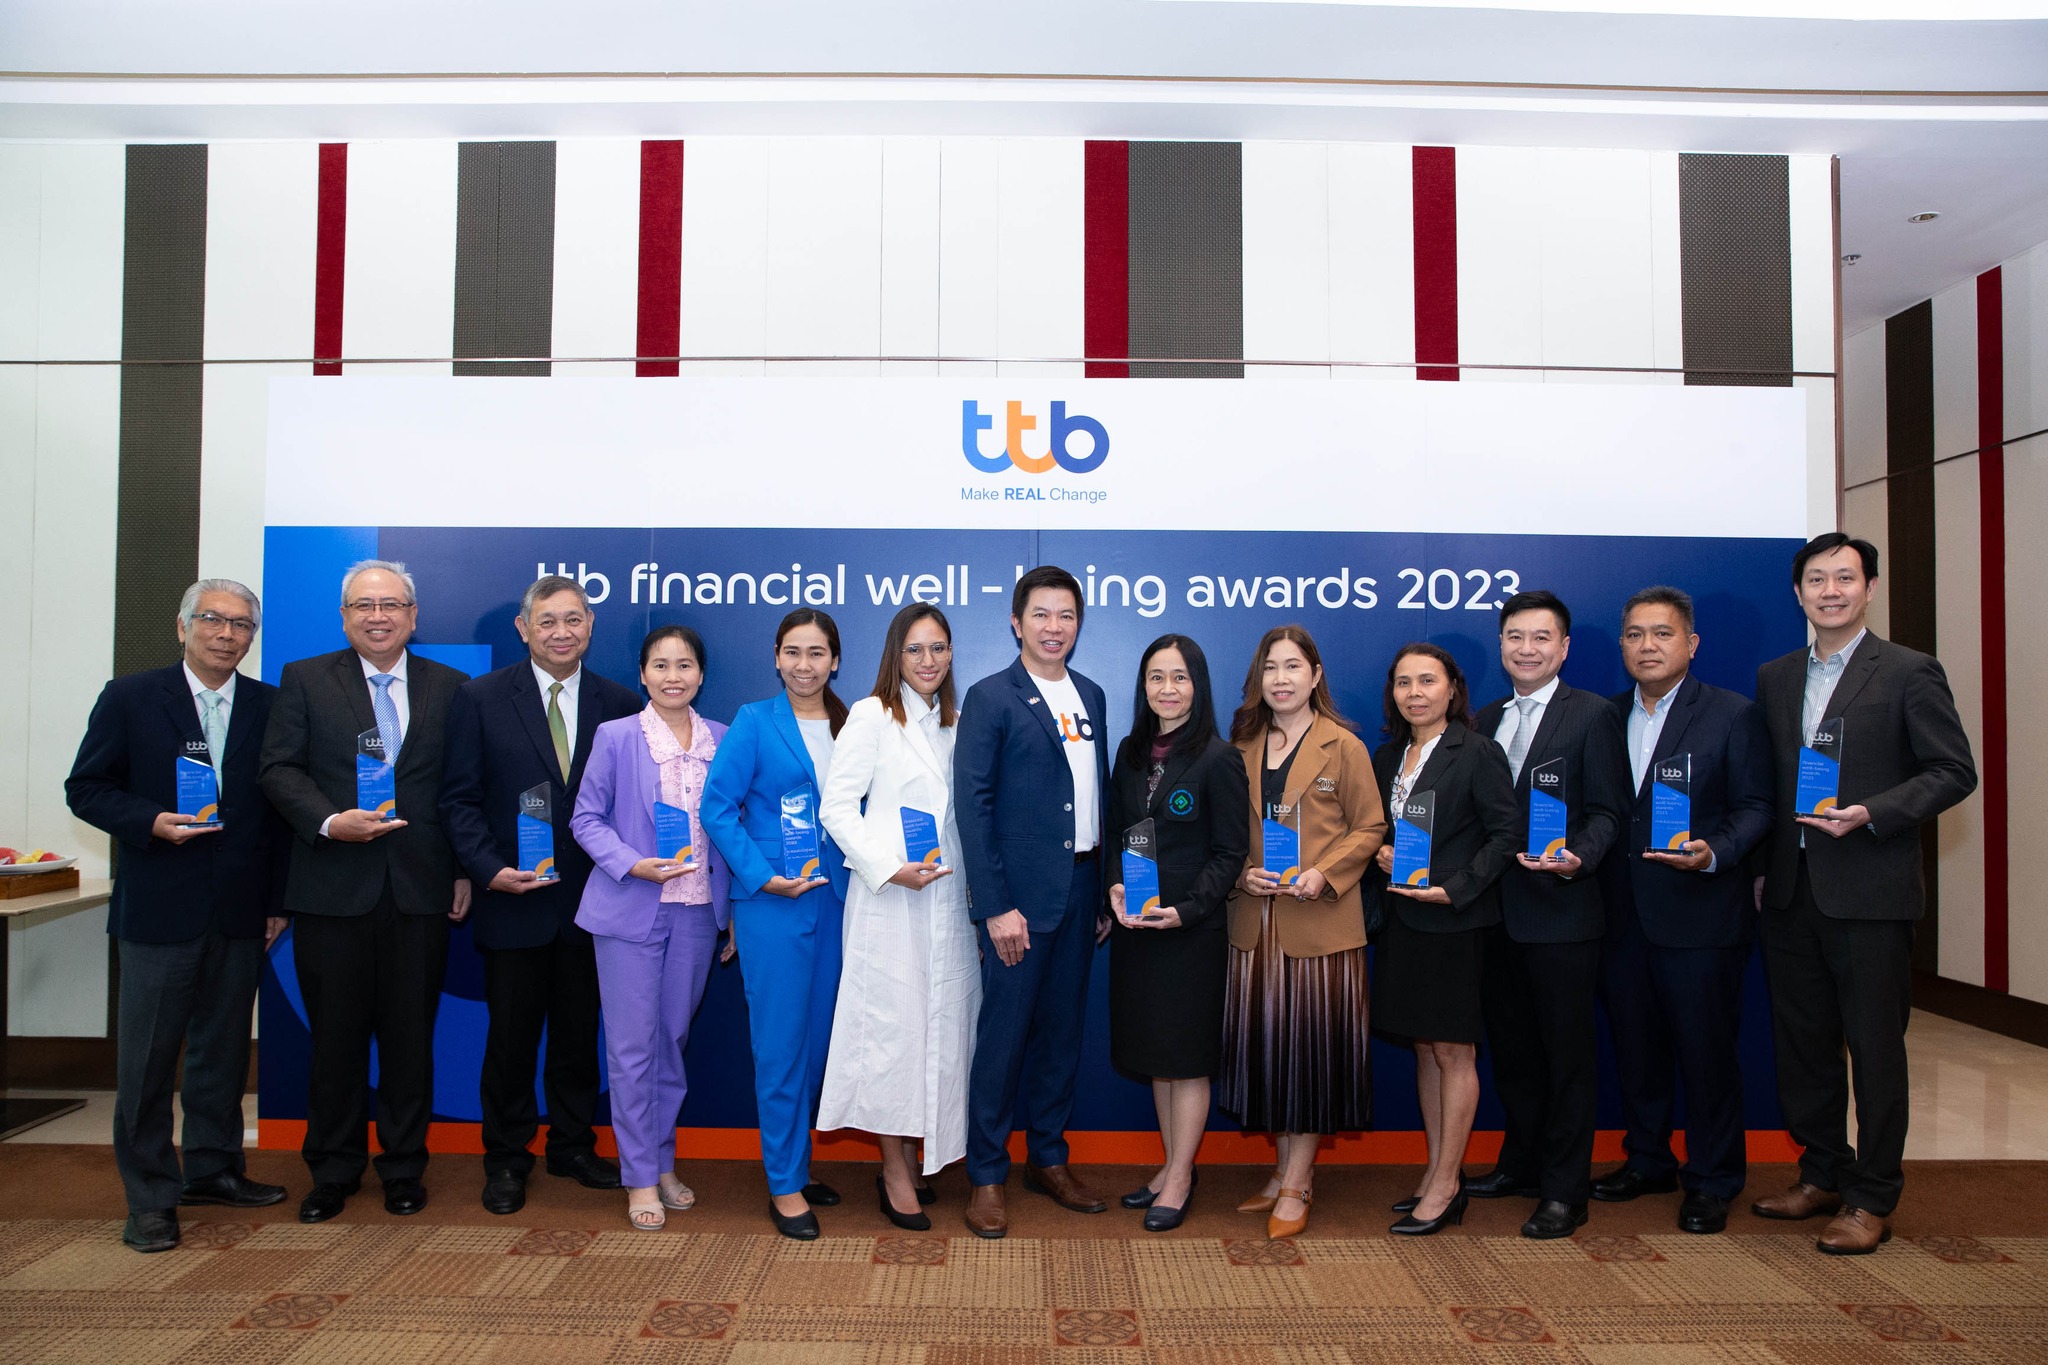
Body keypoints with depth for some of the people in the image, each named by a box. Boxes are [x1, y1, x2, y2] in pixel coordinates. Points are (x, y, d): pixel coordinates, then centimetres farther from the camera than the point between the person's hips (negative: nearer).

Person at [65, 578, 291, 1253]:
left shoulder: (270, 705, 6)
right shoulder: (130, 698, 0)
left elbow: (280, 807, 7)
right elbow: (85, 789, 1)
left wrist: (277, 901, 5)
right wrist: (152, 822, -17)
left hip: (240, 912, 3)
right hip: (158, 908, -3)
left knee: (224, 1047, 13)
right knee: (147, 1054, 2)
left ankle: (213, 1168, 28)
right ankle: (150, 1197, 13)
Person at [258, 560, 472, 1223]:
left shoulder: (449, 687, 8)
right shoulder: (305, 679, 6)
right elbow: (280, 769, 0)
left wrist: (465, 870, 2)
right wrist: (330, 822, -16)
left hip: (422, 890, 1)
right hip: (332, 890, -1)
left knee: (411, 1035, 8)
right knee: (336, 1036, 8)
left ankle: (403, 1167, 22)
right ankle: (333, 1172, 23)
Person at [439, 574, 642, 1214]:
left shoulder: (620, 704, 2)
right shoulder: (480, 698, -1)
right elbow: (459, 798, -3)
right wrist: (489, 868, -14)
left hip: (591, 900, 2)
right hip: (513, 898, -1)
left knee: (579, 1031, 13)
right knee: (511, 1035, 8)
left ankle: (573, 1146, 30)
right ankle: (506, 1159, 24)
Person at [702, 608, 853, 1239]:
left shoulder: (849, 726, 9)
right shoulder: (754, 722, -4)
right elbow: (718, 806, -8)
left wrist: (859, 872, 0)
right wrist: (762, 876, -15)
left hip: (834, 902, 5)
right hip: (773, 903, -5)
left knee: (819, 1038, 13)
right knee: (781, 1045, 0)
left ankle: (797, 1164, 29)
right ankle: (783, 1186, 12)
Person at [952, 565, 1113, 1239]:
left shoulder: (1091, 696, 12)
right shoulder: (991, 698, -6)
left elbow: (1101, 793, 15)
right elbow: (972, 804, -11)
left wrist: (1109, 889, 10)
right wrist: (995, 905, -15)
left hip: (1080, 889, 6)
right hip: (1019, 894, -6)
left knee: (1062, 1029, 14)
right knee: (1003, 1033, 1)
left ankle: (1048, 1159, 29)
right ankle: (986, 1176, 15)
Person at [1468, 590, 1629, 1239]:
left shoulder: (1592, 714, -4)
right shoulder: (1484, 721, 13)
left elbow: (1608, 811, -9)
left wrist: (1576, 859, -26)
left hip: (1562, 911, -6)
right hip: (1497, 912, 6)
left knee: (1567, 1052, 3)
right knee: (1510, 1046, 16)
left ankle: (1564, 1190, 13)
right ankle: (1520, 1162, 32)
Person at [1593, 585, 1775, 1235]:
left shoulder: (1734, 714, -3)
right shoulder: (1607, 717, 10)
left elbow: (1754, 808, -6)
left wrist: (1713, 854, -22)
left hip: (1700, 913, -4)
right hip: (1622, 914, 5)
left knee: (1705, 1048, 4)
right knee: (1634, 1044, 14)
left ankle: (1712, 1180, 20)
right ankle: (1647, 1161, 31)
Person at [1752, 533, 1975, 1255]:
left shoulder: (1909, 672, -3)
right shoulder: (1774, 678, 12)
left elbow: (1954, 771, -6)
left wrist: (1871, 814, -18)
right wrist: (1761, 865, 5)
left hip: (1870, 893, -5)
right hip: (1792, 891, 5)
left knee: (1875, 1046, 3)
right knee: (1803, 1041, 13)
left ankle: (1872, 1200, 15)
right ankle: (1822, 1174, 29)